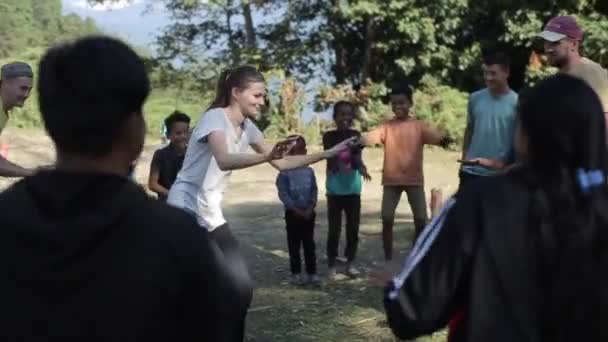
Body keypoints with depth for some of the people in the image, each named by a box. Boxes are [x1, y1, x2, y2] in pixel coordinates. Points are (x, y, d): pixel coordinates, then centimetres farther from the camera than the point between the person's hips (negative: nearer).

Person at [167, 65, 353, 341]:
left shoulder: (247, 128, 6)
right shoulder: (215, 118, -18)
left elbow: (282, 163, 13)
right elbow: (224, 161, -38)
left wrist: (328, 154, 6)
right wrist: (266, 156, -54)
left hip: (211, 214, 8)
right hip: (185, 209, -8)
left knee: (241, 286, 1)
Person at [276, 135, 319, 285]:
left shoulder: (309, 171, 4)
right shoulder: (284, 173, -8)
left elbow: (314, 191, 4)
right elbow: (283, 194, -11)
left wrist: (310, 209, -8)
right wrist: (296, 210, -16)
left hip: (308, 213, 3)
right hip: (292, 213, -3)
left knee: (309, 244, 5)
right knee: (294, 245, 4)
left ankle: (312, 273, 10)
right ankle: (296, 273, 13)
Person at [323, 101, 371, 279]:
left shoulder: (356, 135, 3)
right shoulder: (329, 136, -4)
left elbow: (358, 160, -3)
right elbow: (330, 160, -13)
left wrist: (362, 169, -26)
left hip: (353, 189, 3)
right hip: (335, 190, -3)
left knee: (353, 228, 7)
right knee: (334, 229, -1)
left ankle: (350, 263, 18)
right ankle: (331, 265, 7)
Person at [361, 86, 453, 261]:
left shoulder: (419, 126, 1)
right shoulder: (387, 126, 2)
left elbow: (434, 135, -16)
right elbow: (371, 136, -15)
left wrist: (444, 138, -41)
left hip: (414, 179, -1)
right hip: (391, 180, 1)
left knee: (421, 219, -2)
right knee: (387, 219, -1)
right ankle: (388, 258, 11)